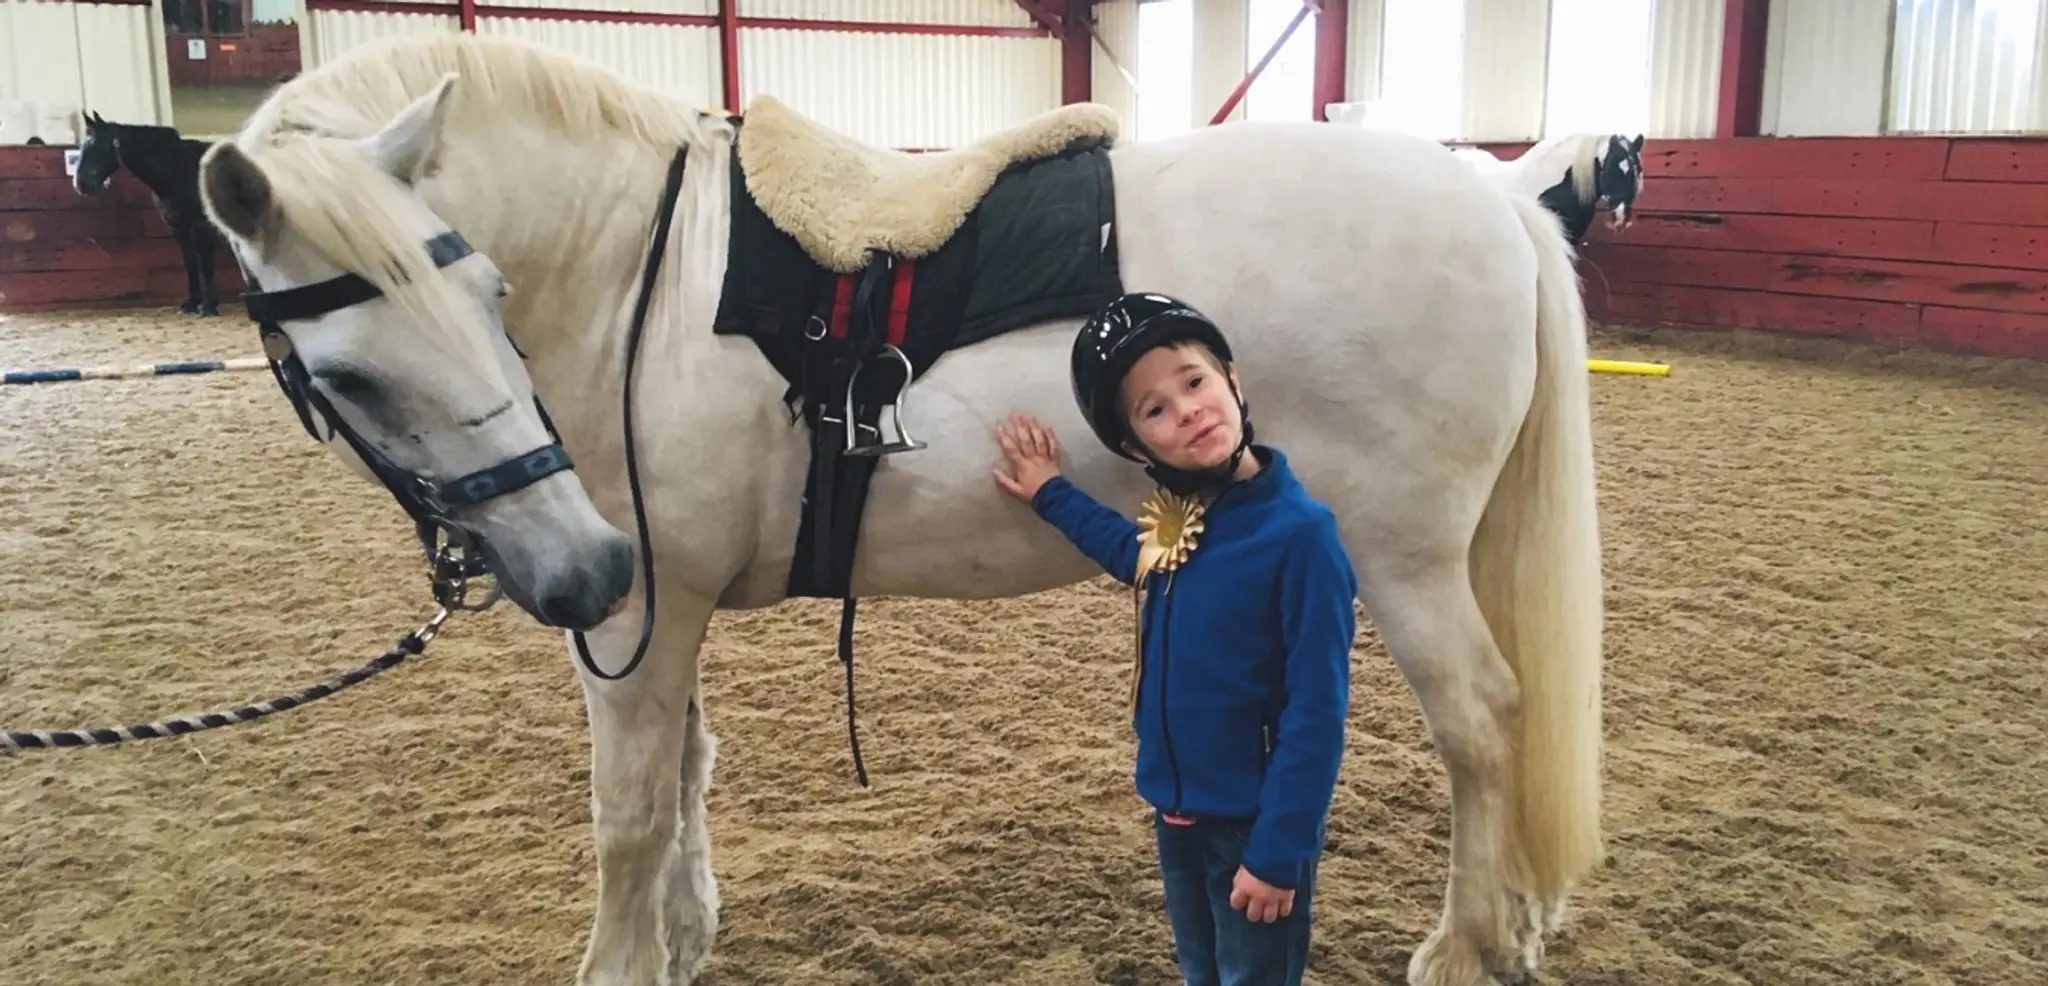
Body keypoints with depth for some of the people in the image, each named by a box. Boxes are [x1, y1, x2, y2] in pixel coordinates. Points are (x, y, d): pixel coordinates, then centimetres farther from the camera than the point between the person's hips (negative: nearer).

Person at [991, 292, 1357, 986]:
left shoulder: (1301, 532, -23)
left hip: (1253, 824, -7)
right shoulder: (1177, 521, -2)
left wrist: (1280, 850, -21)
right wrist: (1053, 496, 20)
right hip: (1176, 811, 7)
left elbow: (1317, 713, -22)